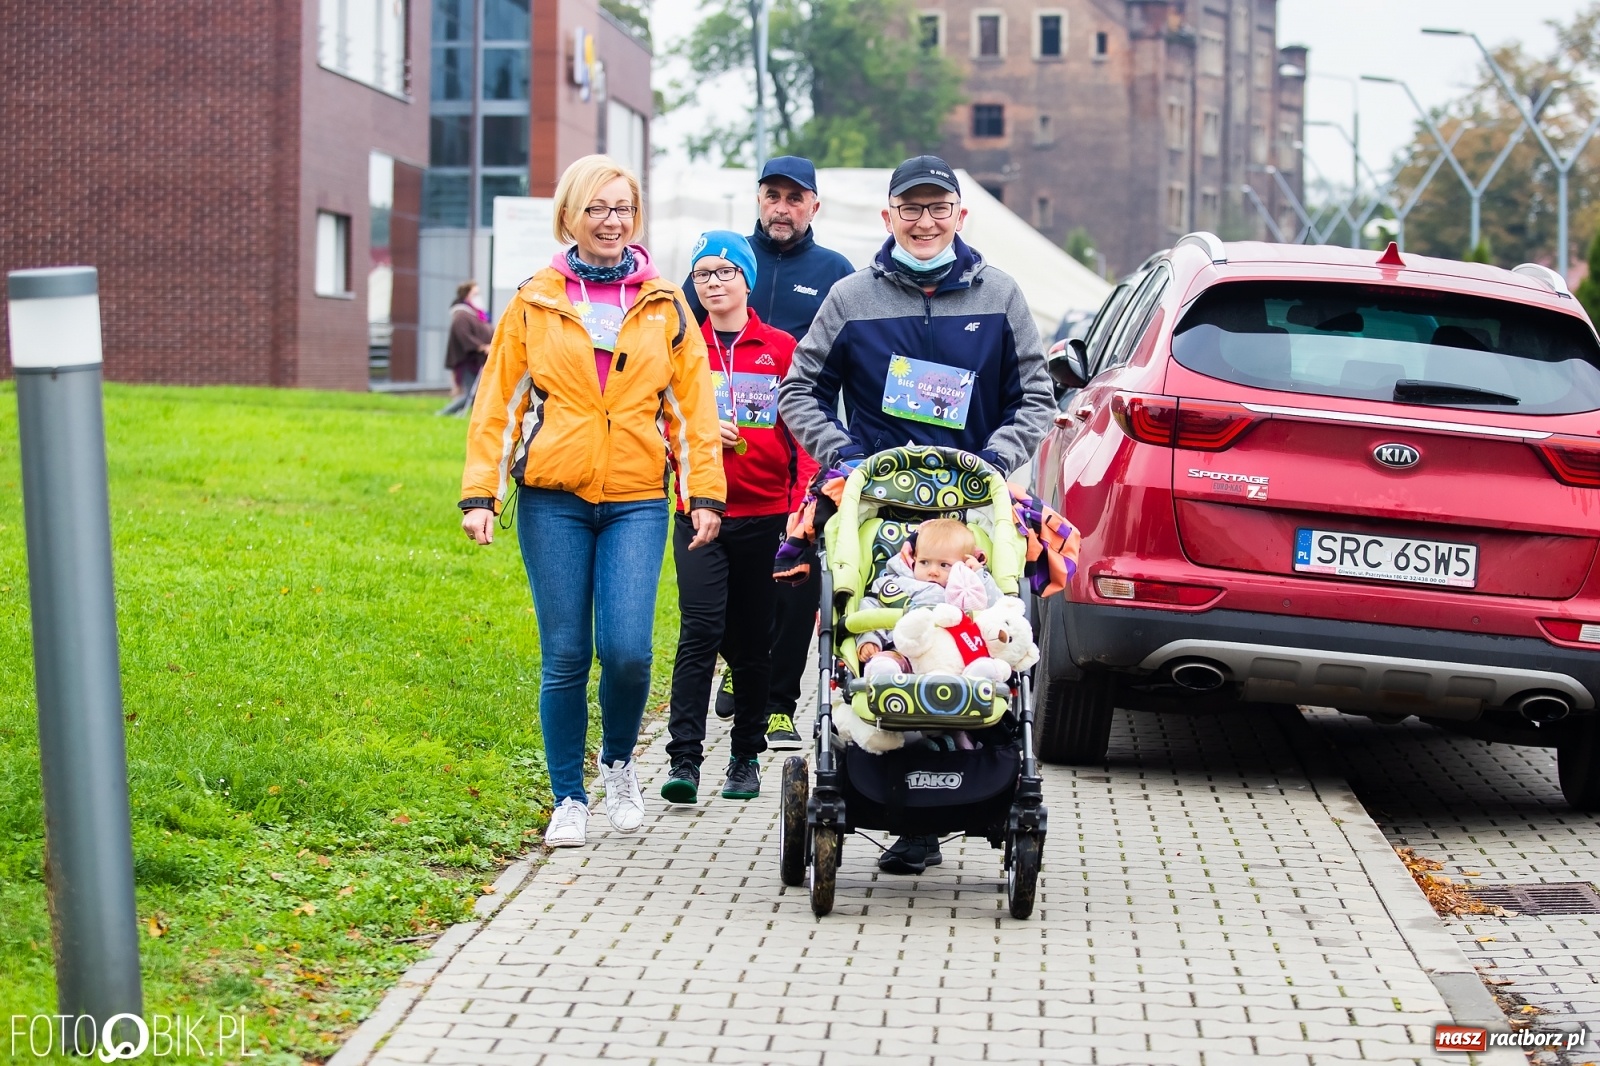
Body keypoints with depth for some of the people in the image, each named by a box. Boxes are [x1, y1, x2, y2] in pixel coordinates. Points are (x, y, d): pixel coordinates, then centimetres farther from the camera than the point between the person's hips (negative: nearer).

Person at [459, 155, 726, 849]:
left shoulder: (665, 307, 9)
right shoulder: (535, 304, 6)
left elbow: (692, 407, 10)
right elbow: (498, 403, 7)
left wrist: (704, 494, 3)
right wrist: (480, 495, 1)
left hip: (636, 503, 0)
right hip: (553, 502, 0)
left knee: (627, 650, -12)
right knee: (565, 657, -1)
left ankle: (618, 763, 16)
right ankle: (568, 800, 13)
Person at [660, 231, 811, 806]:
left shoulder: (782, 349, 5)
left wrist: (802, 502, -7)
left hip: (766, 516, 1)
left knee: (753, 642, 7)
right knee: (701, 629, -14)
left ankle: (746, 757, 19)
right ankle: (684, 759, -17)